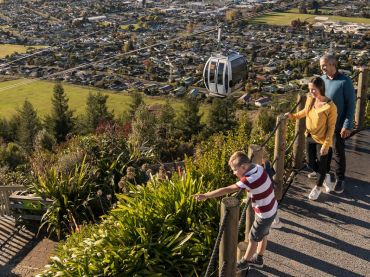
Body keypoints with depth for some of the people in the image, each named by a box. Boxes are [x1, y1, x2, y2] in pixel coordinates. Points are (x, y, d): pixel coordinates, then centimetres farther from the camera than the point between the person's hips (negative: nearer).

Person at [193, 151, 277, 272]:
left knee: (253, 239, 14)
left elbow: (226, 190, -36)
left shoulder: (250, 180, -35)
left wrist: (205, 196, -34)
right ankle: (258, 259, 46)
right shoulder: (258, 167, -10)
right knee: (262, 235, 26)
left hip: (264, 214, -8)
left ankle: (244, 262, 35)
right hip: (270, 208, 8)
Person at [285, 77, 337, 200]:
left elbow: (331, 127, -18)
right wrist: (293, 116, 2)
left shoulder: (330, 106, -24)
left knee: (321, 164, 10)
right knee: (311, 163, 16)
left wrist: (326, 144, -17)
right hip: (310, 137, 6)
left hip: (322, 140, -6)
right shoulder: (310, 99, -6)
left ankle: (318, 187, 33)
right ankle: (325, 177, 45)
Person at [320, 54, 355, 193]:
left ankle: (340, 179, 20)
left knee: (338, 153, 7)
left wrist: (348, 125, -15)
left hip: (337, 125, -4)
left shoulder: (345, 82, -15)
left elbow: (351, 104, -13)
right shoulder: (321, 79, -1)